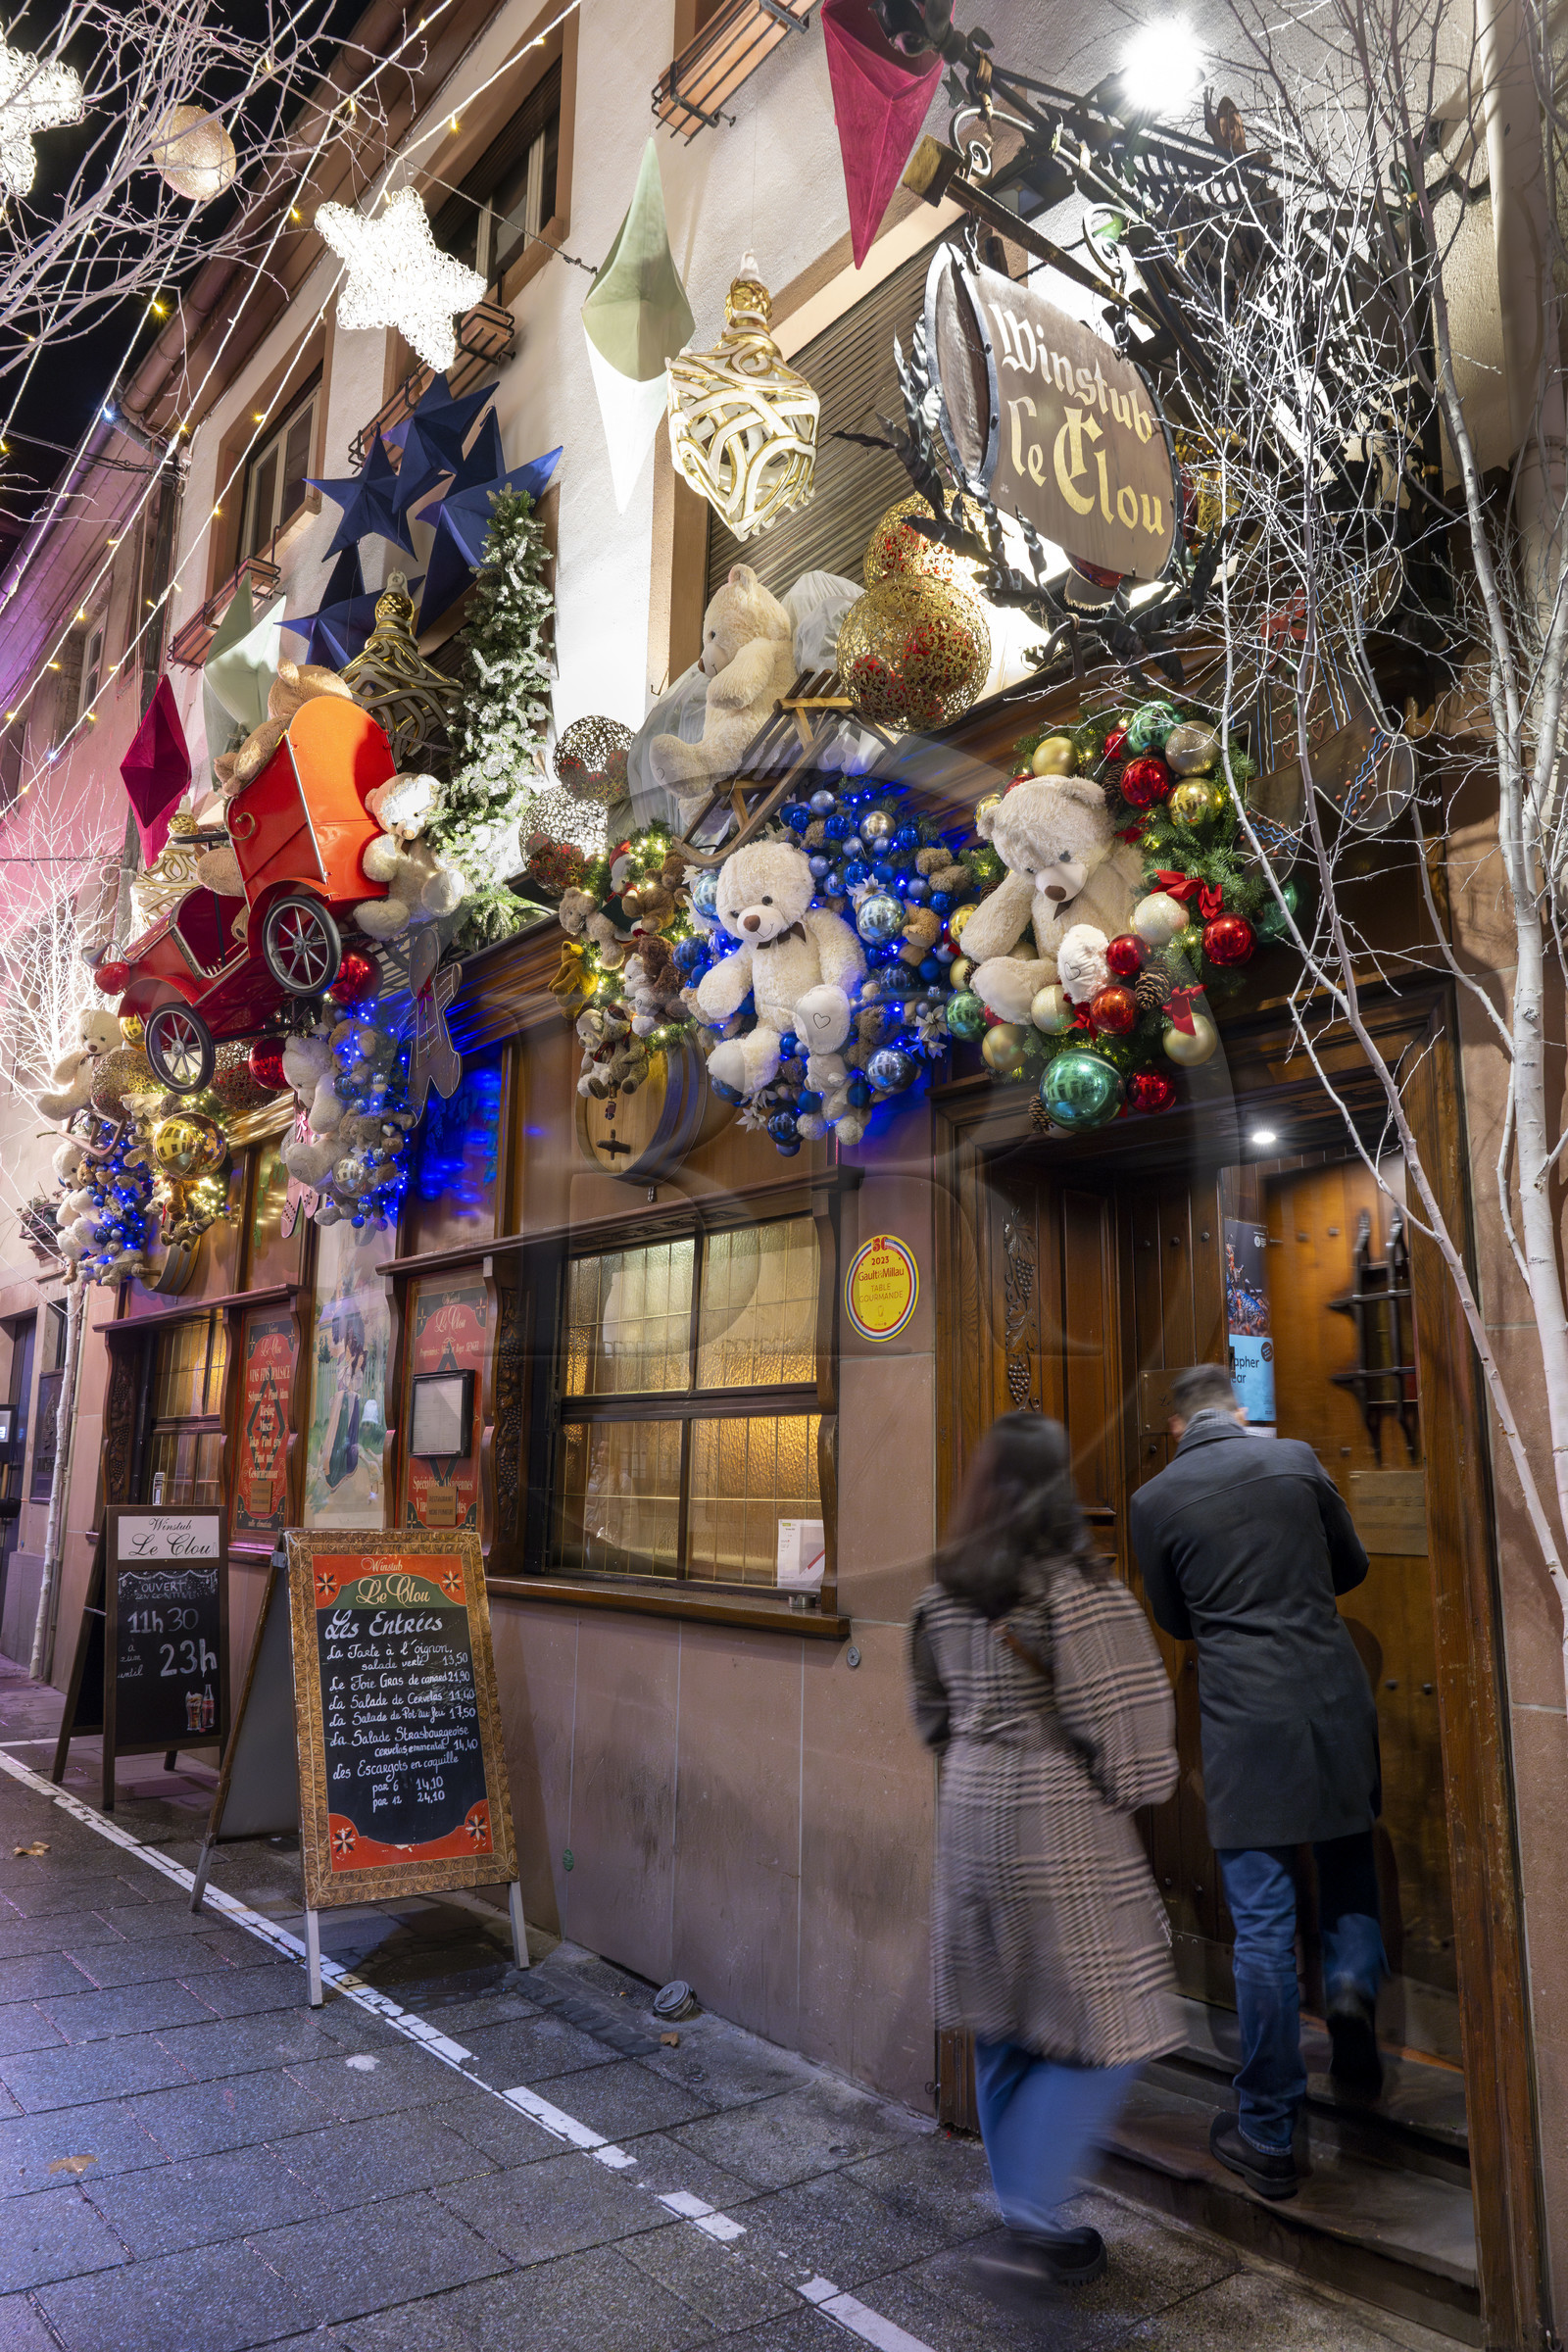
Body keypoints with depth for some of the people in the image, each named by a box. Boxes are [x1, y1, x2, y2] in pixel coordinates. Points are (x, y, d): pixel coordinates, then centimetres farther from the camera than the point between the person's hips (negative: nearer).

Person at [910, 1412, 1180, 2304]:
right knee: (1103, 2033, 8)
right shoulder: (1080, 1591, -19)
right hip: (1063, 1830, -7)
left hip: (971, 1819, 7)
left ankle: (1027, 2226, 32)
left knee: (1005, 2029, 18)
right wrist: (1134, 1787, 5)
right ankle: (1028, 2226, 7)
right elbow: (1125, 1729, -15)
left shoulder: (946, 1591, 2)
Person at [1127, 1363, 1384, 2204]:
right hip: (1335, 1700, 2)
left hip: (1244, 1720, -2)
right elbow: (1352, 1566, 13)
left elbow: (1174, 1621, 8)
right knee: (1350, 1865, 28)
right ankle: (1353, 1978, 3)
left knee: (1263, 1927, 5)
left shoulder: (1154, 1501, -3)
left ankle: (1268, 2138, 15)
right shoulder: (1296, 1459, 1)